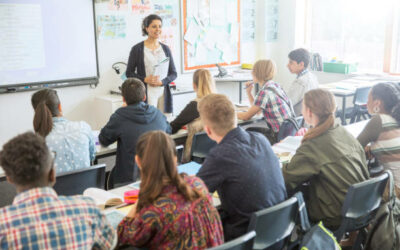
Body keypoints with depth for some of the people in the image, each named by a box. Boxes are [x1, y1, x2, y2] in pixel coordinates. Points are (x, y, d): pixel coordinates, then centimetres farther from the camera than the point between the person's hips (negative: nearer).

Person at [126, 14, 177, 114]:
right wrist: (145, 79, -13)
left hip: (163, 93, 3)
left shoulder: (165, 49, 12)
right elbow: (129, 73, 3)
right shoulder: (137, 49, 2)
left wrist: (162, 82, -7)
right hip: (146, 94, -3)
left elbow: (173, 73, 12)